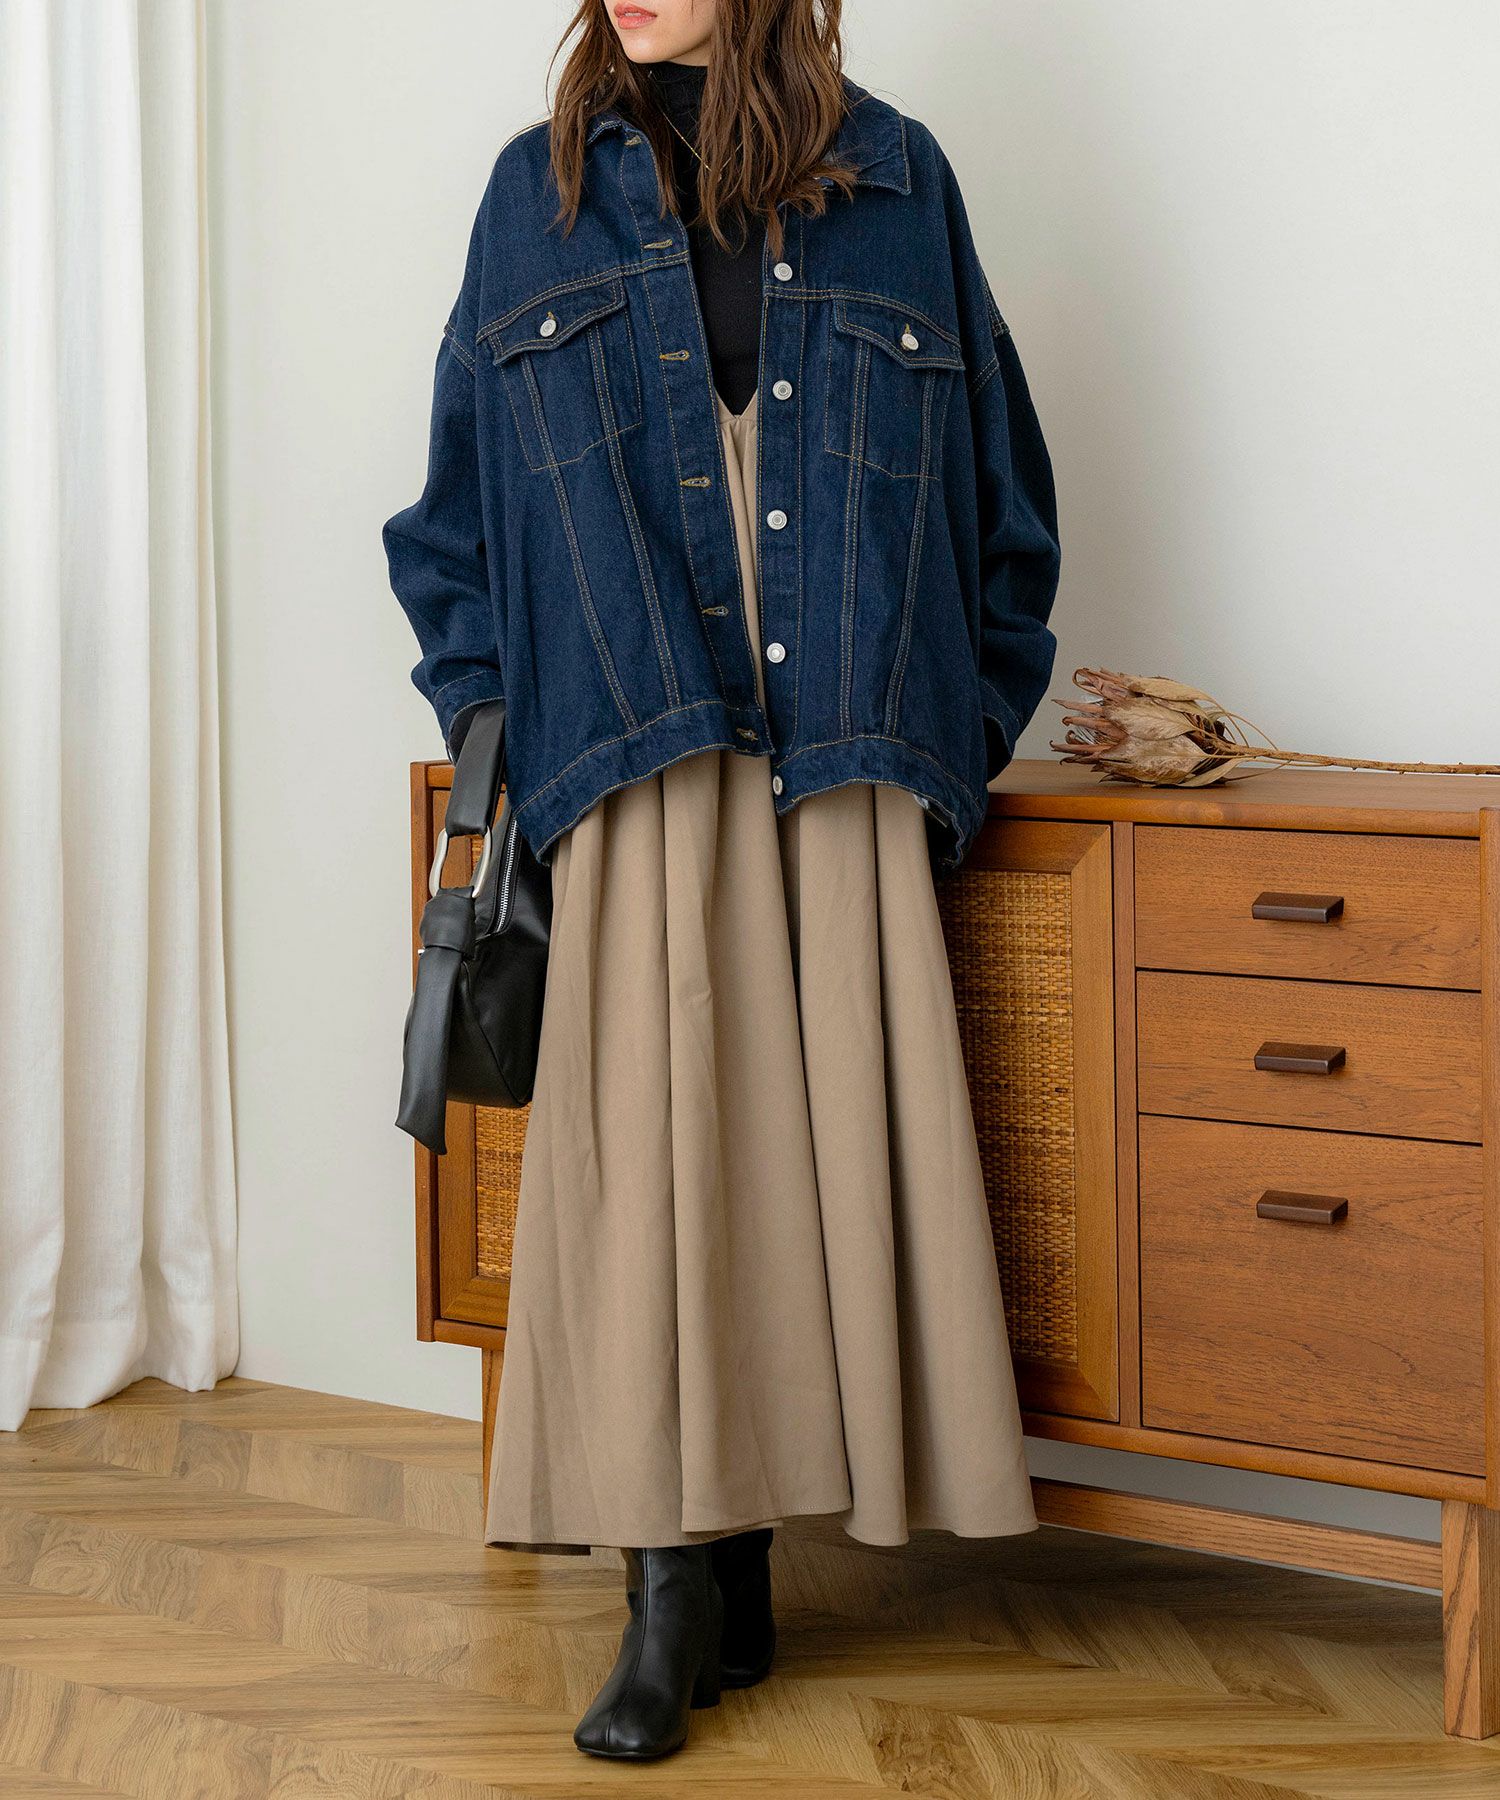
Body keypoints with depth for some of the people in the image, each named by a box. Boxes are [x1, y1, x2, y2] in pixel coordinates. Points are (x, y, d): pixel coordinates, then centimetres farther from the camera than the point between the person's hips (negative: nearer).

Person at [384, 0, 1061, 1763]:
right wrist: (484, 714, 6)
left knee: (820, 1141, -3)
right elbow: (458, 494, 15)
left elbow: (996, 471, 14)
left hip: (848, 761, 1)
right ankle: (679, 1598, -2)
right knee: (652, 1139, -7)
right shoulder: (544, 190, 12)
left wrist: (964, 721, 7)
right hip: (643, 758, 0)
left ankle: (733, 1564, 8)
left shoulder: (893, 179, 11)